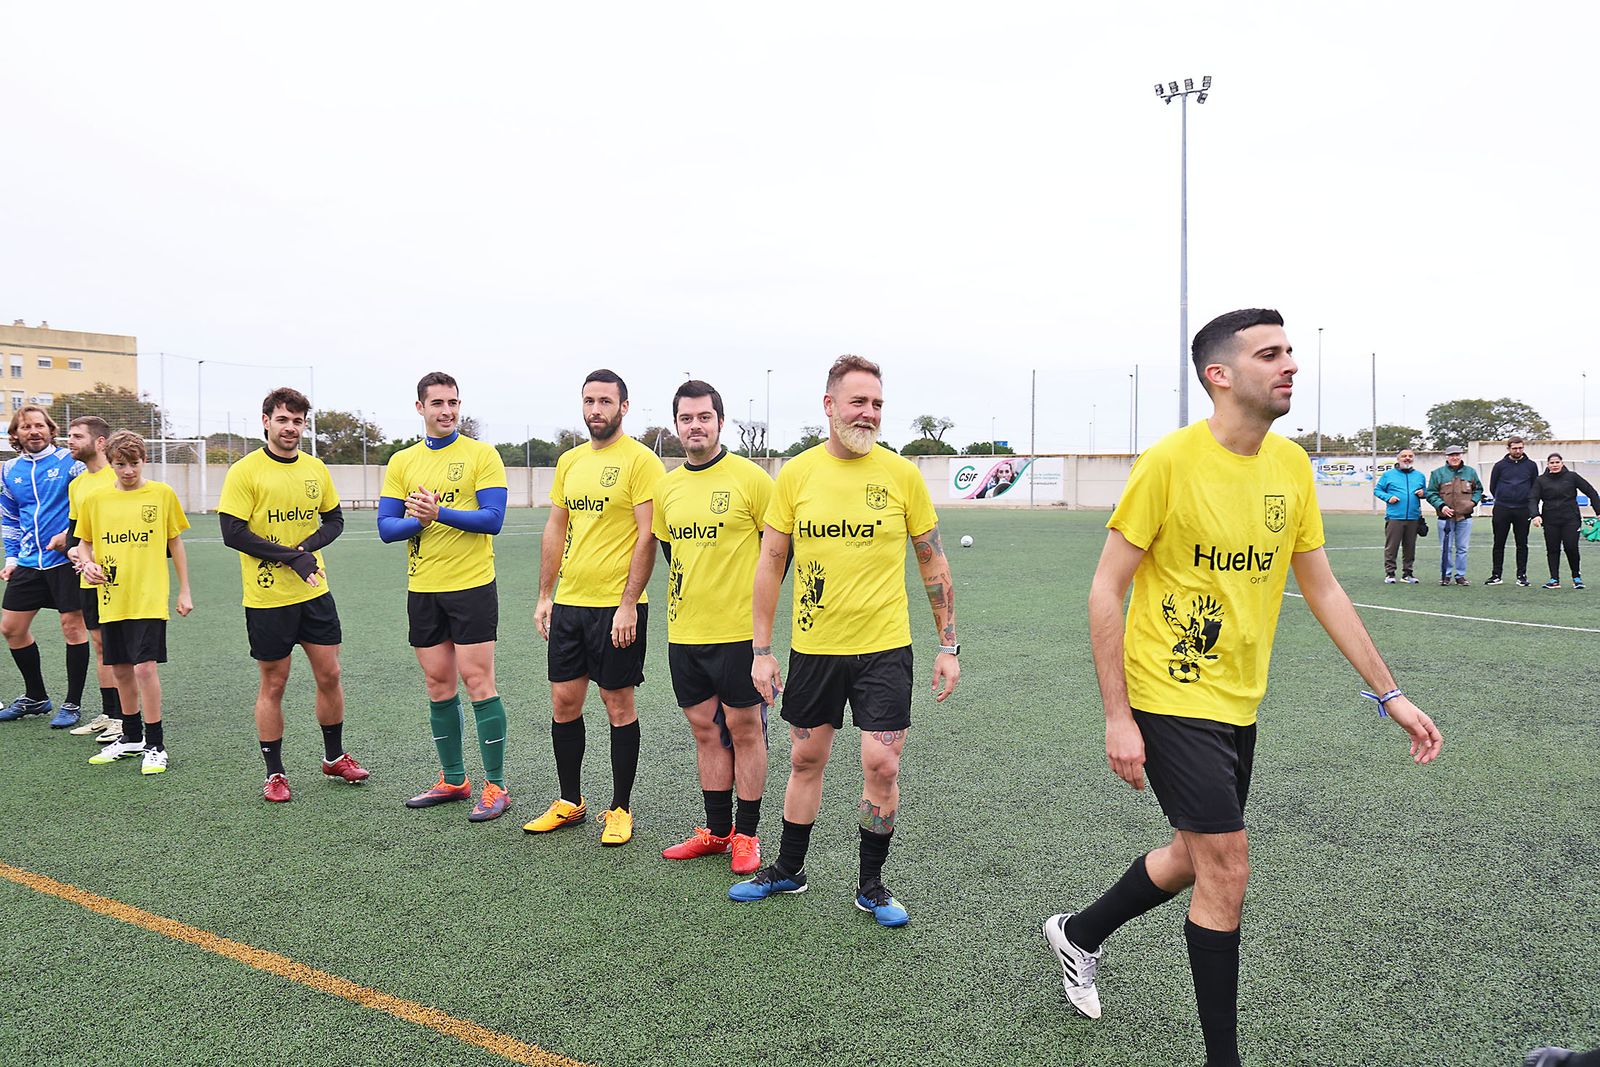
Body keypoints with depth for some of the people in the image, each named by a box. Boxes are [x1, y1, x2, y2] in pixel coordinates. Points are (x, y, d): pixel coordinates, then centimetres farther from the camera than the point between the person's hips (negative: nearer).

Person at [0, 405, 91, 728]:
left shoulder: (69, 461, -6)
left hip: (66, 559, -6)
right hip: (29, 564, 6)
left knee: (72, 625, -2)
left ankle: (72, 704, 10)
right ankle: (35, 697, 27)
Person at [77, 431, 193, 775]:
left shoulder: (162, 494, -1)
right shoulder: (95, 499, 5)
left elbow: (175, 543, 5)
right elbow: (85, 543, 16)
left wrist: (184, 590, 4)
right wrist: (88, 563, -7)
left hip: (149, 598, -4)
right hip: (111, 599, 4)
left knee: (145, 667, -10)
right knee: (121, 669, 13)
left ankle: (155, 745, 2)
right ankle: (132, 737, 30)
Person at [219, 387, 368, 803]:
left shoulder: (315, 468, 6)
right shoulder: (245, 471, -9)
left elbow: (334, 519, 13)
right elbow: (232, 533, -14)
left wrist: (311, 545, -8)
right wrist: (291, 557, -19)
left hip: (315, 592, 5)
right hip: (267, 597, -4)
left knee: (329, 675, 9)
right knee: (273, 685, 5)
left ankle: (334, 757, 27)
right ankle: (274, 773, 19)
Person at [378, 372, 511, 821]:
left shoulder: (482, 455, -3)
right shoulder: (402, 462, 9)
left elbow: (493, 518, -12)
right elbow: (386, 527, 4)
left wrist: (440, 512, -23)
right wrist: (418, 520, -16)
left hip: (472, 585, -5)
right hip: (422, 588, 5)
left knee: (477, 679, -5)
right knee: (438, 684, 11)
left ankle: (496, 786, 4)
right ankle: (454, 780, 24)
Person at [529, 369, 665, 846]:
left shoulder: (640, 460, -9)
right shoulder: (569, 461, 12)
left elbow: (647, 536, -13)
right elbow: (556, 530, 17)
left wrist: (629, 604, -18)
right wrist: (544, 596, 12)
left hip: (617, 606, -6)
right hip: (568, 604, 7)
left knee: (619, 705, 4)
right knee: (563, 701, 12)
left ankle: (620, 809, 18)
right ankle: (570, 802, 27)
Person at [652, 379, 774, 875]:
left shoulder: (749, 477, -8)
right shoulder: (666, 487, 8)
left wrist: (756, 598, 0)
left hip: (738, 629, -5)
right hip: (684, 630, 6)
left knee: (743, 729, 4)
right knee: (705, 730, 13)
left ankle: (747, 834, 17)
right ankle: (717, 830, 26)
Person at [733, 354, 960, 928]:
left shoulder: (902, 474, -4)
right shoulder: (795, 474, -2)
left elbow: (933, 563, 3)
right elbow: (770, 563, 3)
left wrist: (948, 646, 2)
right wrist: (761, 650, 0)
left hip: (883, 648, -1)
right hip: (813, 646, 2)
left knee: (881, 766, -2)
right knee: (805, 758, 14)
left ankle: (871, 886, 20)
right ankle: (787, 870, 34)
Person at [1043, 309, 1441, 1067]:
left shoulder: (1292, 465, 2)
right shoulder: (1171, 461, -18)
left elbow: (1323, 591, 10)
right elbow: (1105, 590, -15)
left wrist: (1390, 696, 8)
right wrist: (1117, 717, -18)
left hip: (1238, 703, 7)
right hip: (1172, 701, -7)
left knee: (1195, 857, 19)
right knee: (1227, 870, -4)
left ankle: (1077, 934, 43)